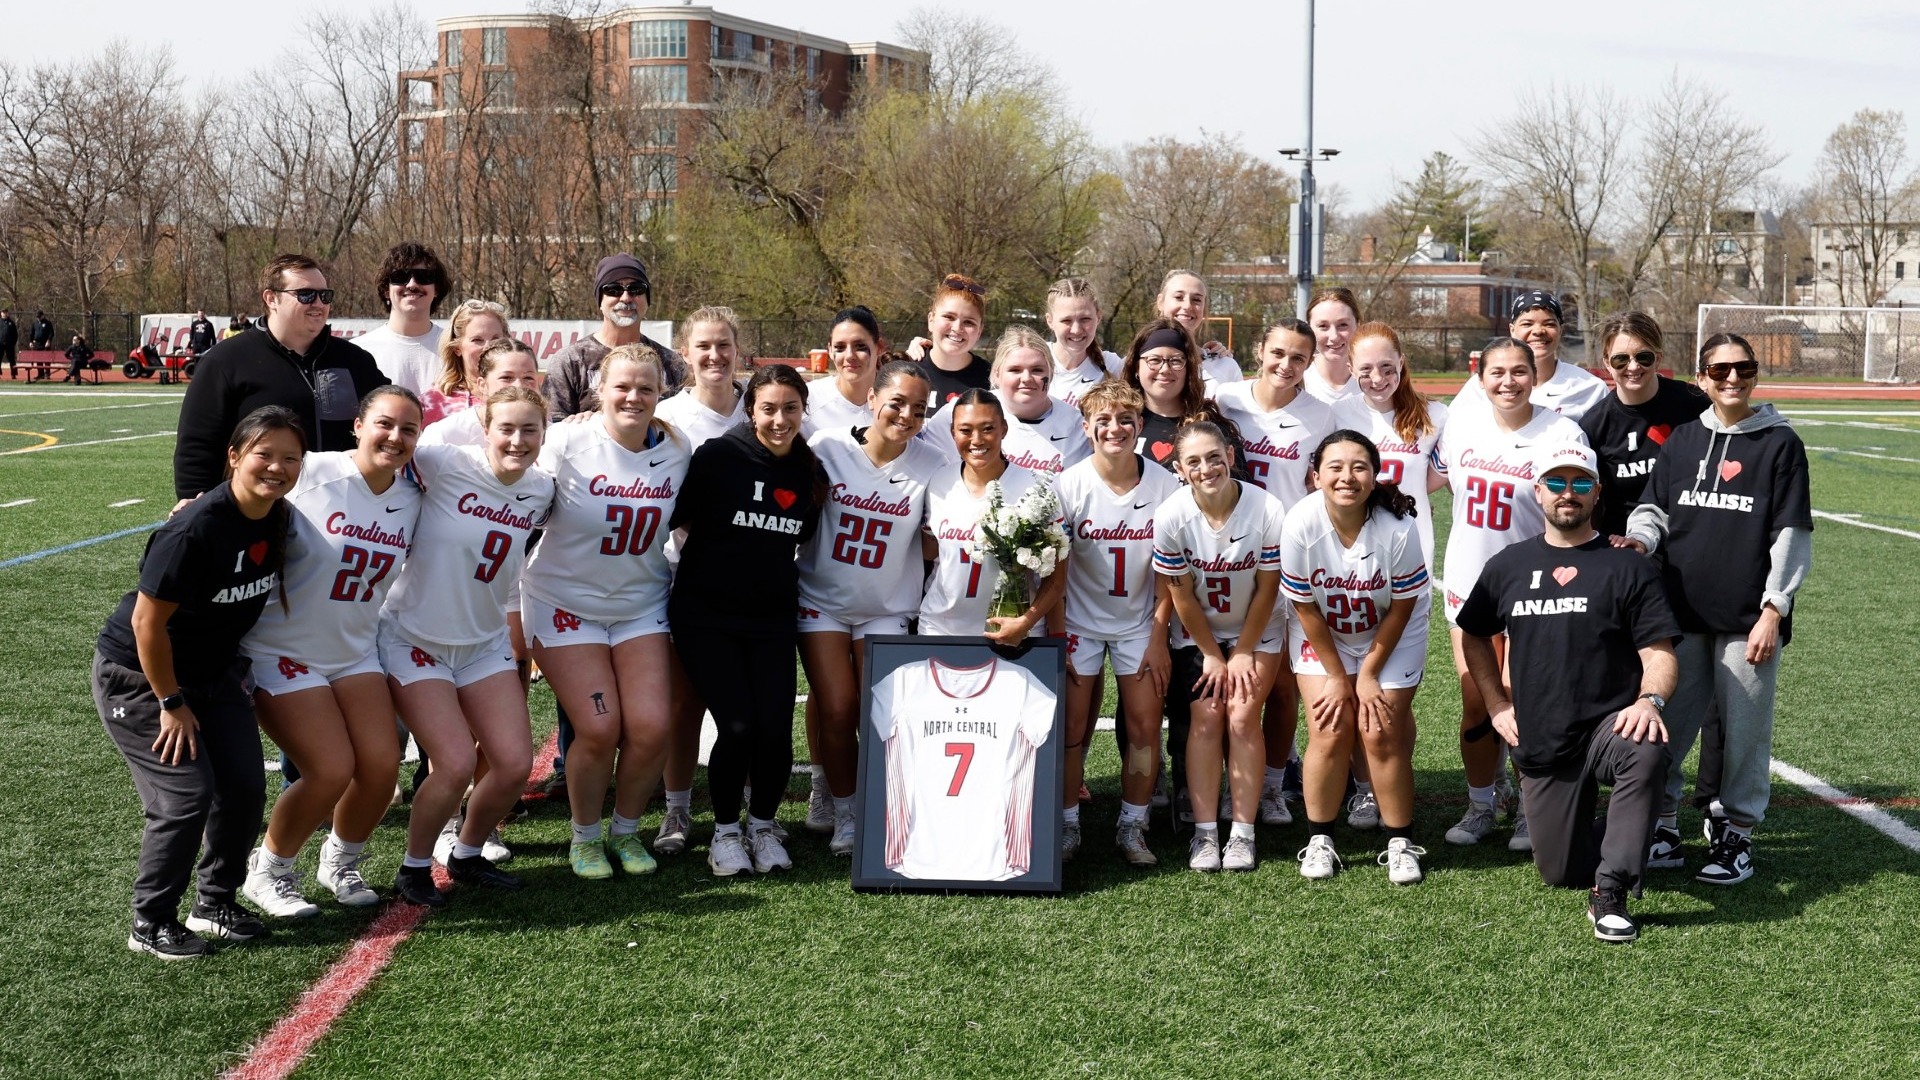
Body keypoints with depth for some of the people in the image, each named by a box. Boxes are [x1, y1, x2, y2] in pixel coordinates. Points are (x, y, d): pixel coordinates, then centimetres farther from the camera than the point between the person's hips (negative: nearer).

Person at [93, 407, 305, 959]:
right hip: (136, 676, -7)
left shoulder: (280, 521, -8)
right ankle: (151, 924, 6)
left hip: (213, 671, 7)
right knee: (187, 797, -12)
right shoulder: (196, 530, -31)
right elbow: (147, 622, -25)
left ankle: (215, 903, 21)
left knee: (245, 788, 1)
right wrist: (171, 703, -17)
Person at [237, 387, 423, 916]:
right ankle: (268, 869, 12)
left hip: (354, 651, 6)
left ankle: (341, 861, 23)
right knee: (332, 771, -15)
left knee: (381, 764, -7)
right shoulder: (310, 474, -17)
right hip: (283, 650, -6)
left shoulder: (411, 500, 1)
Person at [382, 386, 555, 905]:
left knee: (515, 764, -2)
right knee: (456, 765, -16)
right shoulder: (448, 465, -18)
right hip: (416, 641, -5)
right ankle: (414, 868, 10)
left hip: (485, 643, 5)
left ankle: (466, 855, 25)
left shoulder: (541, 491, -1)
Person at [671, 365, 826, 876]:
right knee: (737, 726, -13)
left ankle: (764, 826, 18)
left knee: (776, 728, -7)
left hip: (773, 618, 3)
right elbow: (677, 517, -4)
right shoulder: (718, 456, -11)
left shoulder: (810, 471, 3)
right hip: (707, 616, -3)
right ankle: (725, 830, 10)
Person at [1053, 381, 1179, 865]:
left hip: (1139, 623, 1)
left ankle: (1132, 828, 11)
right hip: (1080, 620, -1)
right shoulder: (1070, 485, -11)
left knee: (1145, 726, -2)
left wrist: (1158, 635, -6)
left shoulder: (1164, 486, -9)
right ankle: (1067, 824, 13)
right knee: (1072, 727, -1)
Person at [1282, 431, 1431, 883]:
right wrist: (1337, 676, -9)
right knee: (1330, 730, -9)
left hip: (1391, 637, -1)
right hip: (1322, 636, 1)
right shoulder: (1300, 525, -27)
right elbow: (1305, 608, -15)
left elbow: (1402, 607, -15)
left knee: (1381, 733, -8)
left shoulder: (1397, 527, -29)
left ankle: (1401, 843, 9)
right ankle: (1319, 840, 7)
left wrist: (1368, 674, -10)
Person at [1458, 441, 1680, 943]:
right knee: (1562, 873, 3)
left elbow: (1658, 650, -4)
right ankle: (1613, 839, 37)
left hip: (1609, 726, -3)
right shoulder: (1509, 565, 12)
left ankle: (1610, 891, -28)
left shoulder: (1626, 567, 2)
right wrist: (1497, 705, 11)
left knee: (1646, 751, -39)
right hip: (1539, 746, 3)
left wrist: (1650, 699, -24)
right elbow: (1473, 636, 22)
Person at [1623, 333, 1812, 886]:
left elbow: (1791, 535, -4)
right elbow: (1653, 507, 14)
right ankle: (1661, 824, 20)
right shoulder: (1683, 439, 9)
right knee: (1663, 723, 6)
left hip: (1748, 619, -3)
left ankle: (1736, 832, 17)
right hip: (1682, 611, 3)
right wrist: (1639, 539, -9)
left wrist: (1773, 611, -10)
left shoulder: (1780, 443, -1)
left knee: (1743, 728, 3)